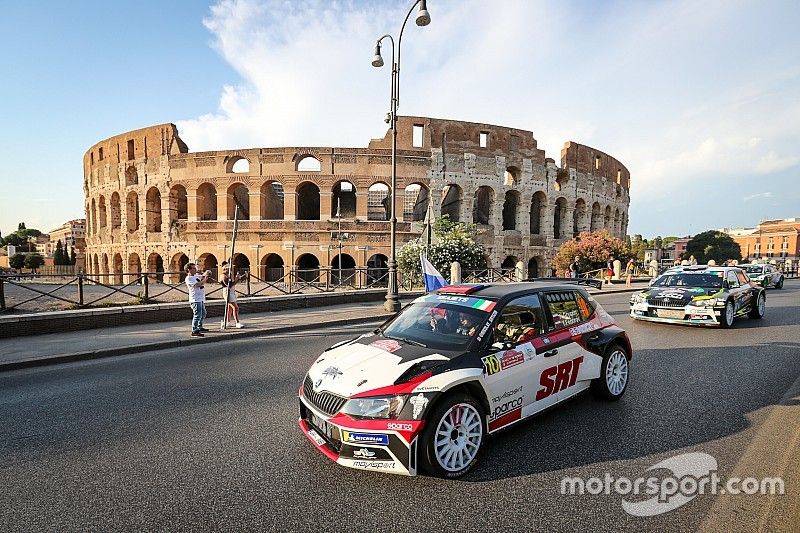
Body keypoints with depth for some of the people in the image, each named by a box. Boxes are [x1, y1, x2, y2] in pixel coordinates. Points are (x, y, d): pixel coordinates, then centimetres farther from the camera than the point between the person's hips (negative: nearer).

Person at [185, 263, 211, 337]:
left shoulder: (196, 276, 15)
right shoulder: (188, 278, -12)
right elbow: (198, 284, -21)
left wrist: (206, 273, -1)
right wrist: (205, 278, -12)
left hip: (201, 299, 10)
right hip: (195, 300, -10)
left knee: (203, 314, 21)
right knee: (197, 315, -13)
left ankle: (199, 327, 35)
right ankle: (194, 331, -11)